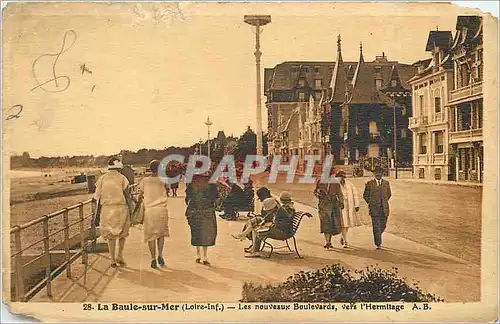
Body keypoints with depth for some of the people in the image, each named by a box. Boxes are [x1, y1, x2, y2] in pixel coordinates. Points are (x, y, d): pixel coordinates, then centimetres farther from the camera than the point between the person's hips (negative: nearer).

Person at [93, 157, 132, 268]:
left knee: (110, 235, 11)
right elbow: (127, 196, -6)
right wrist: (129, 211, 1)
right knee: (122, 233, 17)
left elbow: (97, 197, 3)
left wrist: (98, 212, 10)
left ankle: (113, 260, 14)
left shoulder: (102, 178, 3)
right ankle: (120, 256, 11)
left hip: (107, 209, 2)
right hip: (121, 208, -2)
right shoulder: (122, 178, -4)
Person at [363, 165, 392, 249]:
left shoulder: (386, 183, 8)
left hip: (384, 209, 3)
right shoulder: (370, 184, -1)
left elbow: (388, 194, 21)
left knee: (383, 226, 10)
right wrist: (371, 204, 5)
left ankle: (377, 236, 38)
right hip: (374, 209, -3)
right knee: (376, 227, -6)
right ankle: (378, 244, 0)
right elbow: (365, 195, 8)